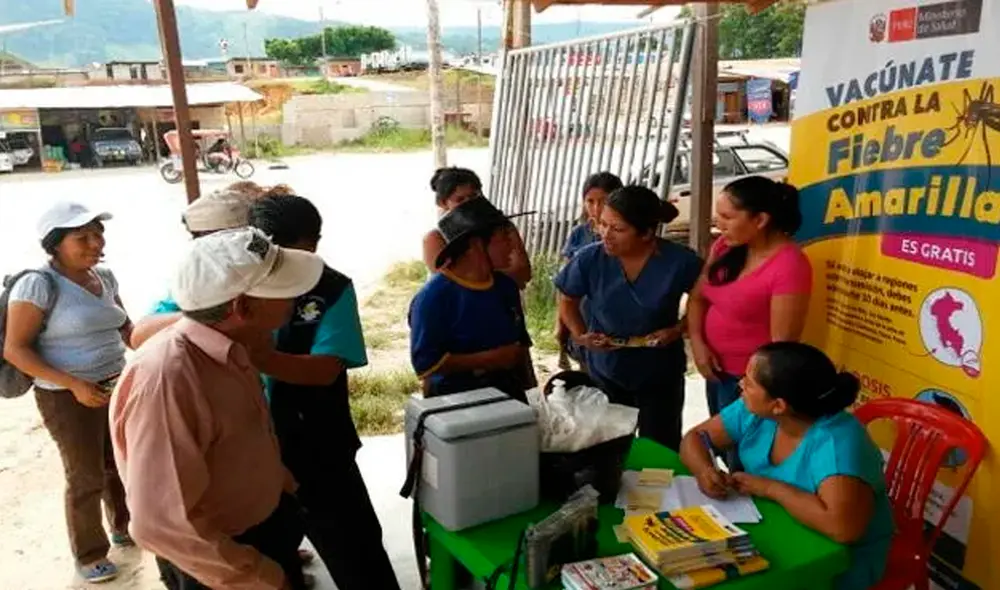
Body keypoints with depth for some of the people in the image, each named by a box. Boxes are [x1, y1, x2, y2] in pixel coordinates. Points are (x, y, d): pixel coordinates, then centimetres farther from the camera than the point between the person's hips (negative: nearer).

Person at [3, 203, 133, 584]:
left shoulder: (104, 278, 3)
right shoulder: (39, 284, -17)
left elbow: (125, 326, 18)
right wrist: (75, 384, -24)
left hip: (115, 386, 6)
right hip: (68, 398, -6)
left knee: (119, 464, 20)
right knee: (86, 477, 7)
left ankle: (123, 526, 44)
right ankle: (88, 555, 28)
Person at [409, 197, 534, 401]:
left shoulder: (506, 286, 5)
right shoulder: (434, 296, -16)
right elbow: (425, 363, -20)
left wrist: (527, 389, 7)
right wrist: (491, 358, -21)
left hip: (509, 395, 6)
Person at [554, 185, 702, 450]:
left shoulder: (680, 261, -21)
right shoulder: (589, 259, -18)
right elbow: (568, 300, 1)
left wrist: (679, 329, -17)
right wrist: (580, 335, -14)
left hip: (660, 374, -1)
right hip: (605, 372, 2)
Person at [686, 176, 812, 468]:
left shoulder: (789, 266, -24)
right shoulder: (725, 246, -2)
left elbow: (781, 344, -21)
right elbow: (698, 297, 7)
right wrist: (697, 343, -8)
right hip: (717, 371, 7)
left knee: (743, 465, 8)